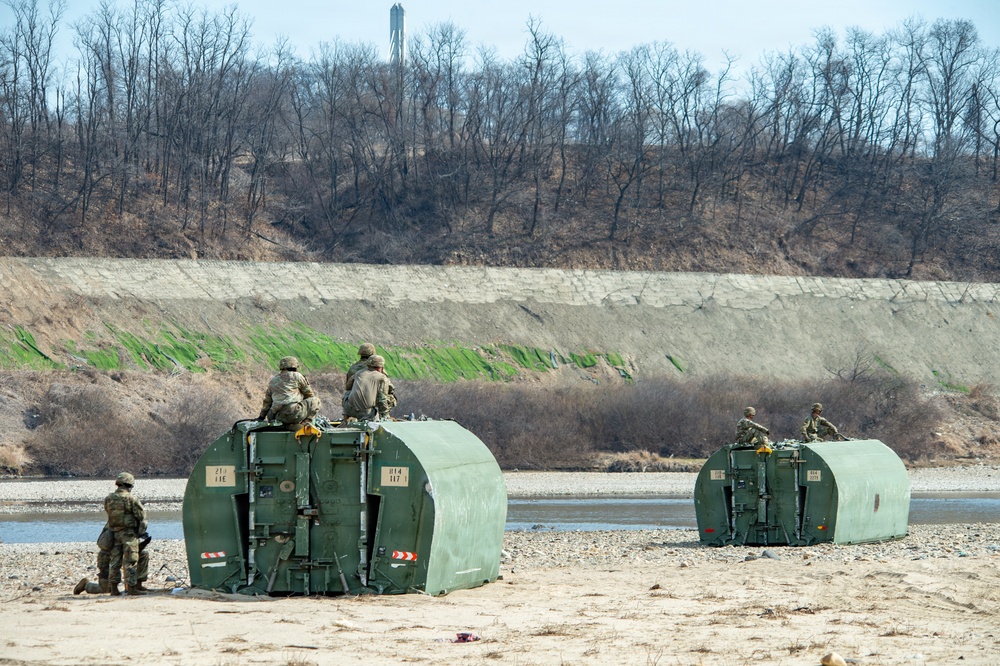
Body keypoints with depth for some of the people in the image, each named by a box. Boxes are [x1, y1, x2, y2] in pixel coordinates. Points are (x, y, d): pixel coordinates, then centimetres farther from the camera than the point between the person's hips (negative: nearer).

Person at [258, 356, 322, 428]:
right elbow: (309, 393, 16)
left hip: (278, 417, 6)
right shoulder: (296, 376, 8)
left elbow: (267, 401, 27)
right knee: (316, 401, 10)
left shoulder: (273, 381, 22)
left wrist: (262, 416, 38)